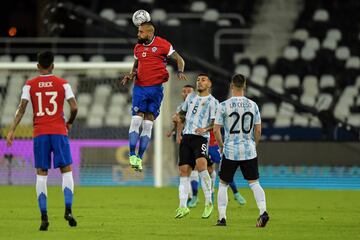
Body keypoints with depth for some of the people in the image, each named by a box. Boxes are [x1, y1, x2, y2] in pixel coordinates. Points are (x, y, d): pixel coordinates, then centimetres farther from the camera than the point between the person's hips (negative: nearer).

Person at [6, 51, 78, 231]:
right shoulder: (63, 84, 2)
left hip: (40, 133, 1)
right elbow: (74, 108, -4)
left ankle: (44, 216, -4)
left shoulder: (30, 85, 4)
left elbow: (22, 108, -4)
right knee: (66, 171, 7)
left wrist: (12, 130, -5)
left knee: (41, 174, 4)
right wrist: (69, 123, 15)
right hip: (59, 132, -1)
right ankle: (68, 210, -9)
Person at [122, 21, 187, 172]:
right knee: (136, 120, -11)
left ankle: (140, 157, 6)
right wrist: (130, 75, 6)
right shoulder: (138, 48, 10)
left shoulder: (162, 45, -4)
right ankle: (132, 155, -9)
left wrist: (180, 72, -18)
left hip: (156, 89, -2)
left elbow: (179, 59, 0)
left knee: (148, 124, 1)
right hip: (140, 88, 2)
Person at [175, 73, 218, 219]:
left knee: (201, 165, -28)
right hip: (186, 136, 6)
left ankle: (208, 203, -20)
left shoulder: (212, 102, 1)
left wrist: (205, 129, -24)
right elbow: (182, 114, 29)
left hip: (201, 138, -6)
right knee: (184, 170, 2)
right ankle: (183, 207, 7)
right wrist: (179, 133, 20)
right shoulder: (191, 97, 17)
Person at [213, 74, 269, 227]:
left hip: (230, 151, -2)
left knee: (223, 184, 11)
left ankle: (222, 217, 8)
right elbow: (258, 130, 4)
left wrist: (221, 146, 11)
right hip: (249, 151, 2)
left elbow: (216, 129, -5)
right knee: (254, 183, 3)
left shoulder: (224, 106, -7)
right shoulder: (253, 105, 1)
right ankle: (263, 211, -17)